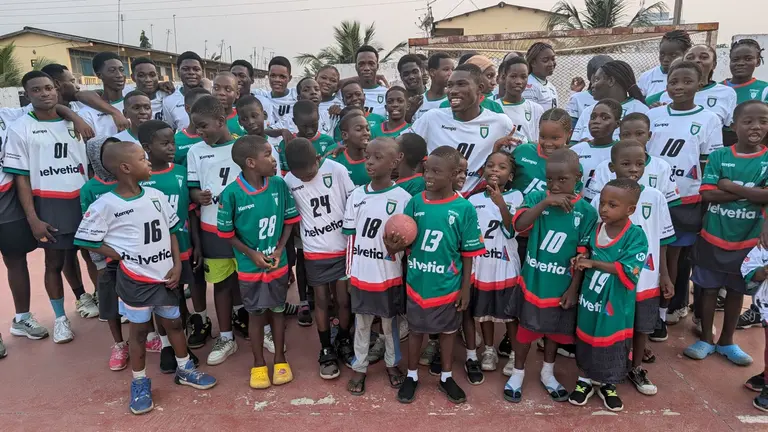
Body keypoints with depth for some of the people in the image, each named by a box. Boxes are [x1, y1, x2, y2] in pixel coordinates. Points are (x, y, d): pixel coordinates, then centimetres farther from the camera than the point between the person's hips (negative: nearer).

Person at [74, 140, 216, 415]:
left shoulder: (156, 195, 0)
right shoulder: (105, 205, -15)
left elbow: (171, 231, 8)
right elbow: (87, 241, -9)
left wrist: (177, 264, 0)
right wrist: (124, 257, -12)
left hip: (165, 275, 5)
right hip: (135, 280, -4)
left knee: (174, 322, 17)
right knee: (139, 330, 10)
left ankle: (185, 370, 36)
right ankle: (140, 383, 28)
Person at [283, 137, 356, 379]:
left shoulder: (337, 170, -13)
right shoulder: (288, 182, -8)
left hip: (344, 248, -1)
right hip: (314, 252, 1)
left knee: (344, 300, 7)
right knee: (321, 300, 10)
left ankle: (344, 342, 30)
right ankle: (326, 350, 26)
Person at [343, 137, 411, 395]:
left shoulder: (403, 198, -12)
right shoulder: (356, 196, -2)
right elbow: (351, 238, 4)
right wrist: (349, 274, 6)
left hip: (389, 276, -2)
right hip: (360, 275, 3)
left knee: (390, 323, 16)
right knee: (361, 323, 16)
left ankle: (392, 363, 39)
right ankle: (359, 367, 34)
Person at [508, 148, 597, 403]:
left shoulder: (586, 211, -10)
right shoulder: (536, 198, -9)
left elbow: (582, 255, -6)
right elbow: (519, 225, -27)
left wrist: (573, 288, -7)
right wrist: (546, 202, -34)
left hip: (562, 285, 1)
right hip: (533, 281, -1)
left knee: (555, 330, 19)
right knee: (526, 328, 12)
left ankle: (548, 373, 42)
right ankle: (518, 373, 33)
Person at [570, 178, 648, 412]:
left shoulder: (636, 236, -17)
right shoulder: (594, 230, -3)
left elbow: (628, 271, -26)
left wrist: (593, 263, -23)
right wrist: (580, 262, -11)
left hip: (616, 305, -3)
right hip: (590, 299, 3)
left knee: (613, 346, 14)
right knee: (586, 342, 16)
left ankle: (608, 386, 37)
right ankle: (584, 381, 37)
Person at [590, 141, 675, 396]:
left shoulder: (655, 197, -4)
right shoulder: (601, 199, -11)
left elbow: (661, 239, 4)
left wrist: (664, 274, 6)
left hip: (646, 277, 3)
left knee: (643, 325, 18)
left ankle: (636, 368, 40)